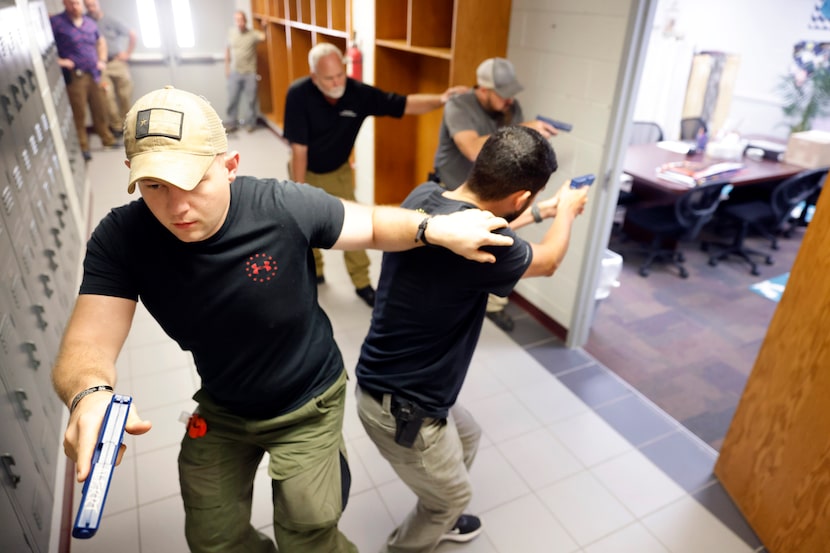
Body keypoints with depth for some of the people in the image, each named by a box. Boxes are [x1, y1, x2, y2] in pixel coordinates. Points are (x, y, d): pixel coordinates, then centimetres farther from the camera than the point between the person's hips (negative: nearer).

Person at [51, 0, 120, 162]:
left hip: (94, 74, 5)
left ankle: (107, 139, 25)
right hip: (74, 76, -5)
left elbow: (101, 41, 30)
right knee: (79, 114, -5)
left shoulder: (90, 22, 14)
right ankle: (83, 147, 3)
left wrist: (102, 60, 18)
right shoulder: (56, 22, -4)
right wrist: (58, 60, -14)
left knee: (100, 109, 10)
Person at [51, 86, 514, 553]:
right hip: (221, 411, 4)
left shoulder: (285, 208, -28)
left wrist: (434, 228, -29)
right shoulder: (121, 239, -22)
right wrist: (90, 394, -51)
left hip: (308, 404, -3)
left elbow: (371, 225, -12)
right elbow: (88, 345, -28)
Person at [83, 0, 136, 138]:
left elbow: (132, 34, 8)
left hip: (118, 63, 1)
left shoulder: (111, 21, 4)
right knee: (108, 96, -9)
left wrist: (128, 53, 6)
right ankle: (116, 126, 0)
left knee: (125, 95, 2)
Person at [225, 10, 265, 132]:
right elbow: (228, 50, 12)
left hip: (250, 73, -2)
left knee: (250, 99, 5)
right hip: (234, 73, 3)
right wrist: (227, 67, 11)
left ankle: (250, 123, 19)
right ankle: (232, 123, 18)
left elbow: (264, 37, -23)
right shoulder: (231, 32, 4)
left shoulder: (253, 33, -5)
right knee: (232, 99, 6)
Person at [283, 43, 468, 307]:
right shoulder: (298, 94, -30)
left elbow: (404, 105, -22)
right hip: (305, 171, -1)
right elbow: (299, 147, -27)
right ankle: (313, 271, 40)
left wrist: (441, 99, -38)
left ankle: (362, 283, 14)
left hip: (339, 172, 1)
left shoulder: (358, 92, -24)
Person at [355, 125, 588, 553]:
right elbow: (547, 262, -7)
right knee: (452, 496, 20)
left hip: (388, 381, 8)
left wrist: (544, 211, 24)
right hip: (398, 406, -8)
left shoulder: (425, 195, -7)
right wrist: (566, 210, 13)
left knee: (467, 437, 31)